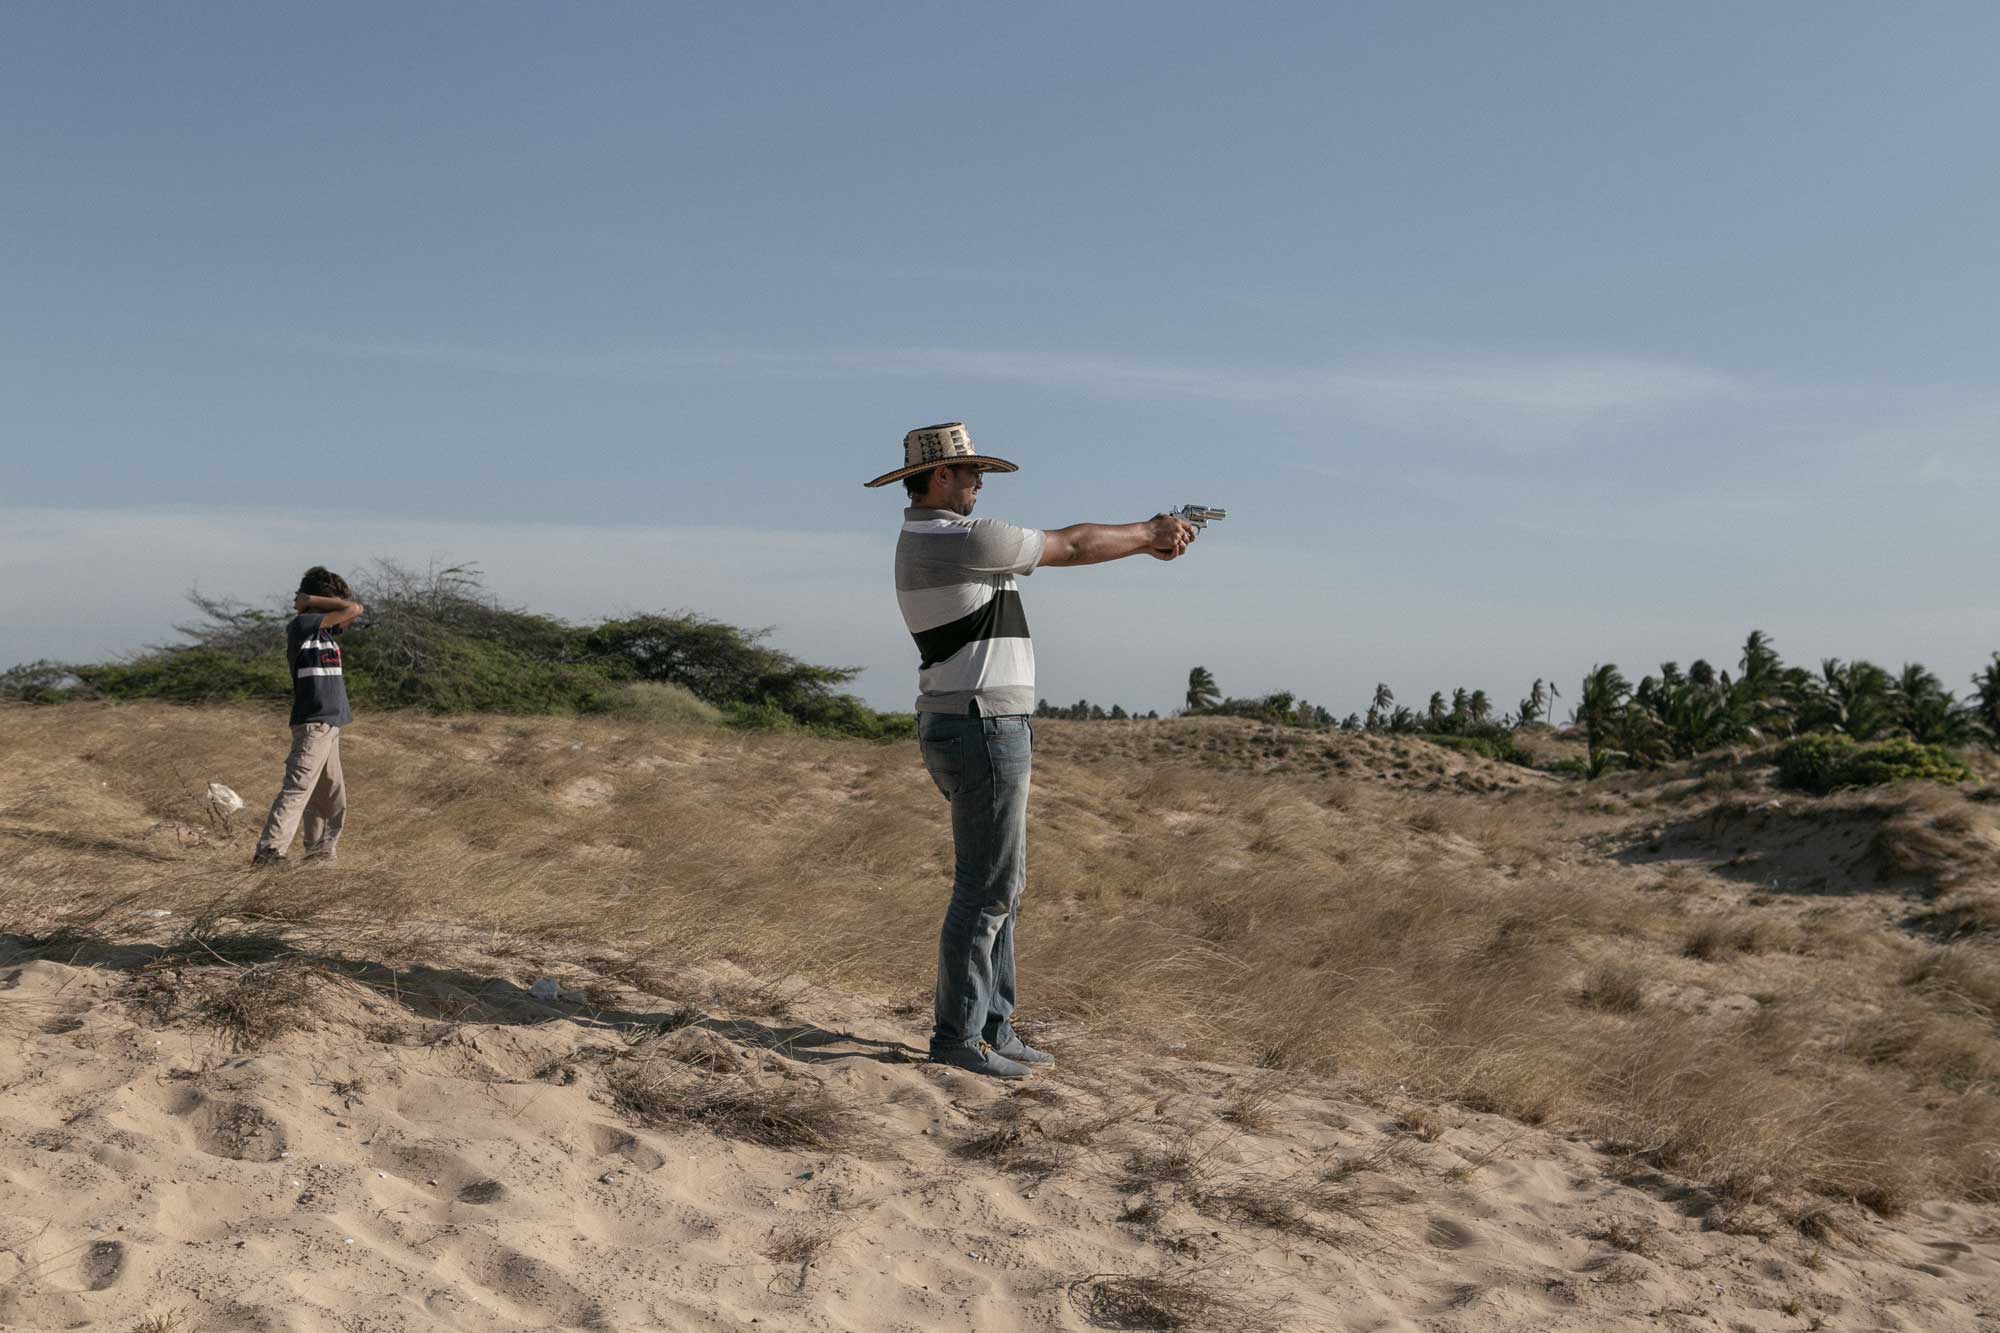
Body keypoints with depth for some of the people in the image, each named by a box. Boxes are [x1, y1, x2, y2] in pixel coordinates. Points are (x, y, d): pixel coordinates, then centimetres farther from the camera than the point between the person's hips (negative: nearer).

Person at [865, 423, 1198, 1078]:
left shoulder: (926, 540, 15)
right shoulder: (962, 538, -16)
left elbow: (1055, 549, 17)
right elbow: (1069, 546, -5)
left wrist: (1144, 539, 14)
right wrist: (1147, 532, 11)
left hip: (957, 727, 11)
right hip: (984, 728, -11)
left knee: (1001, 884, 15)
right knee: (986, 888, -4)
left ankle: (992, 1027, 21)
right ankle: (956, 1036, 4)